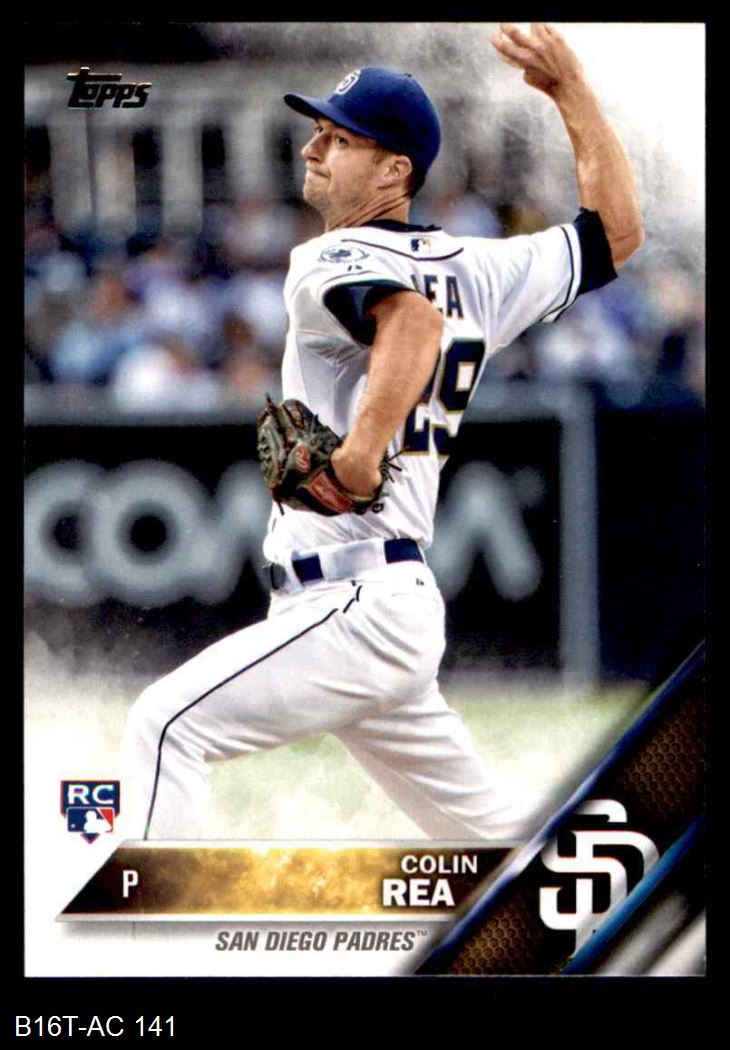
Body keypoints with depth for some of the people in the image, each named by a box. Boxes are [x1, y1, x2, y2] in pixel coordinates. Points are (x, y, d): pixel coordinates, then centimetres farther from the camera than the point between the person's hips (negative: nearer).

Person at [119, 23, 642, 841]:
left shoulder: (327, 263, -10)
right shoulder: (471, 271, 13)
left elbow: (414, 318, -32)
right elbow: (616, 232, 21)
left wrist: (363, 449, -41)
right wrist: (569, 88, 22)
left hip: (352, 611, -9)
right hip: (402, 610, 9)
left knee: (165, 725, -16)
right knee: (490, 828, 18)